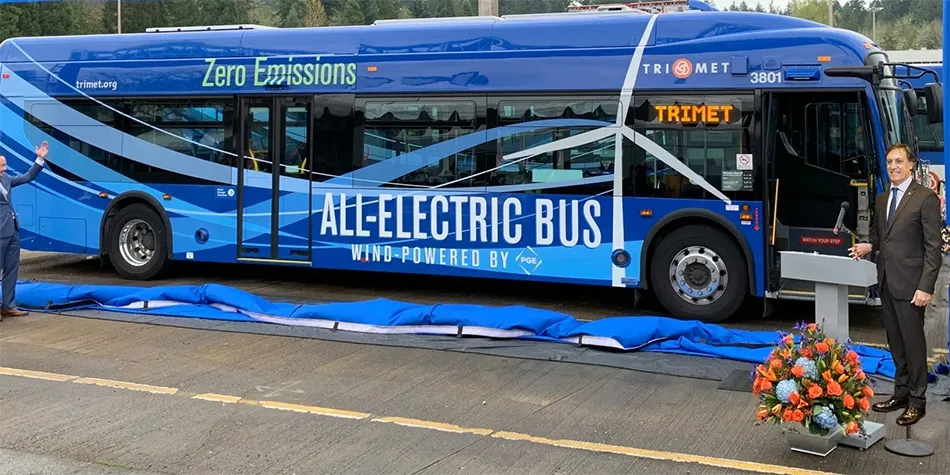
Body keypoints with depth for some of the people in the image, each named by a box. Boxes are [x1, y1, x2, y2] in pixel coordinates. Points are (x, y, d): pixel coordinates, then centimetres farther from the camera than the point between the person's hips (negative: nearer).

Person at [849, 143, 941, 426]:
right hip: (886, 282, 7)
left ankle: (917, 401, 10)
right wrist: (869, 246, 4)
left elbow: (933, 247, -12)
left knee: (913, 342, 0)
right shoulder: (882, 199, 13)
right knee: (895, 342, 14)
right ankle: (901, 393, 24)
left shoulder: (926, 198, -9)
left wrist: (926, 287, -17)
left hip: (910, 284, -7)